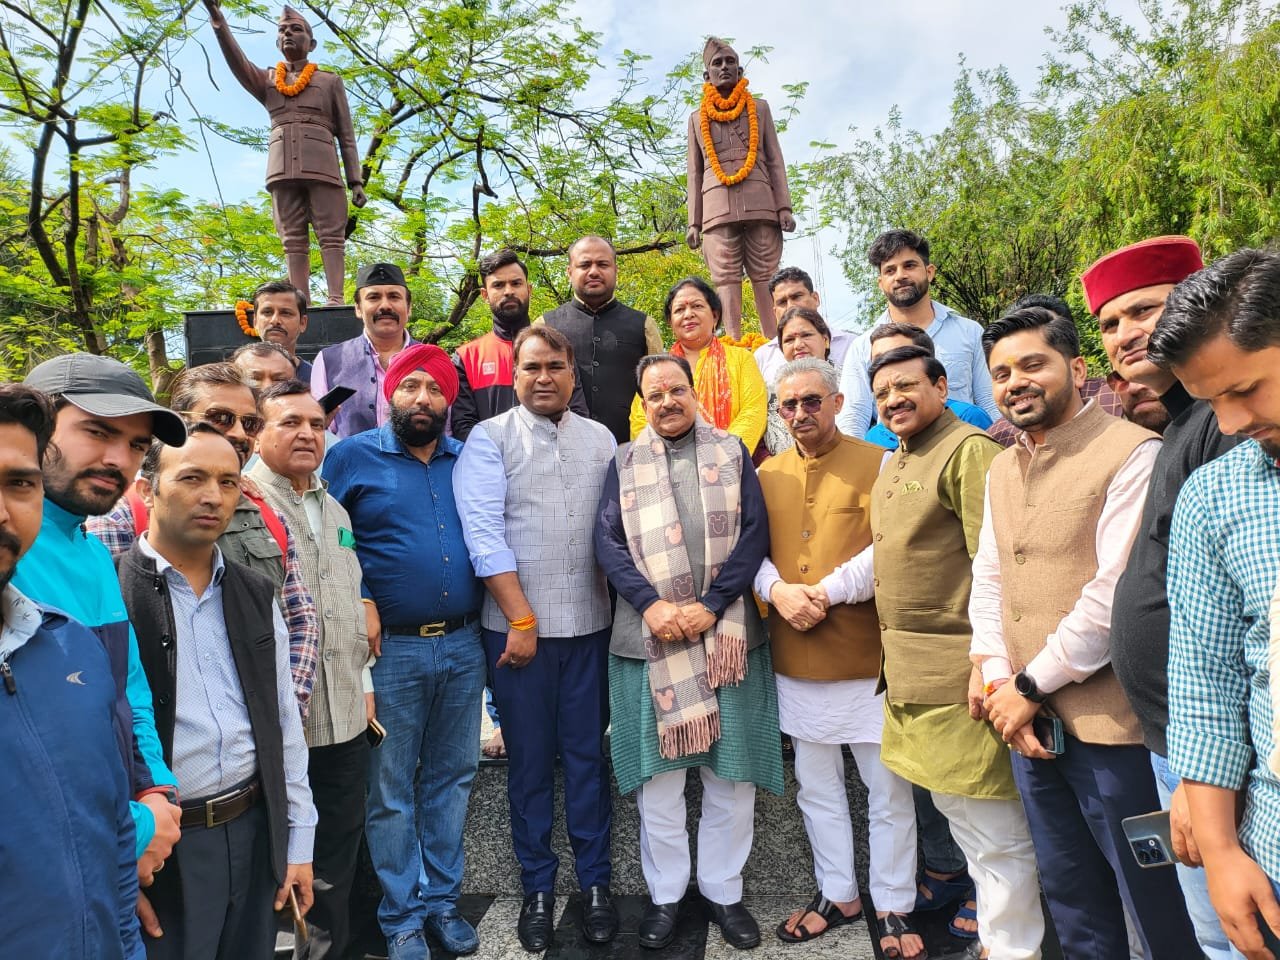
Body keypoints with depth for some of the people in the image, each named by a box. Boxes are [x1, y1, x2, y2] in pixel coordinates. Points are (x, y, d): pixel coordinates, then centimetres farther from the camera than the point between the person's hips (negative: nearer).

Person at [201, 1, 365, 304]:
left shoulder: (331, 81, 18)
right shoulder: (266, 80, 24)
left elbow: (347, 135, 12)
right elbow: (237, 63, 4)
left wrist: (356, 180, 0)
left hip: (322, 165, -2)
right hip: (282, 168, 2)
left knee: (331, 235, -12)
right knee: (293, 240, -5)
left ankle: (335, 301, -20)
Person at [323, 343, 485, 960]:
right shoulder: (352, 457, -3)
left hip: (463, 646, 4)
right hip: (392, 650, -3)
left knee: (452, 777, 15)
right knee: (391, 789, 9)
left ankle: (442, 900, 33)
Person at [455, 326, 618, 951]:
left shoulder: (601, 440, 9)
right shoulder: (490, 438, -2)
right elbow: (483, 532, -10)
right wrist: (521, 618, -12)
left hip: (590, 623, 3)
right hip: (517, 625, -2)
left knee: (588, 753, 11)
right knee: (529, 758, 10)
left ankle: (595, 882, 27)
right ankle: (537, 888, 27)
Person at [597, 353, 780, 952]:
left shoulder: (731, 452, 8)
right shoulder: (624, 463, 9)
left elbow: (754, 534, -1)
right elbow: (608, 542, 0)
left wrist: (711, 604, -12)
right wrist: (651, 604, -14)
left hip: (727, 636, 1)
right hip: (650, 635, 0)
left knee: (731, 775, 9)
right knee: (658, 776, 8)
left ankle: (722, 890, 29)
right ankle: (664, 895, 27)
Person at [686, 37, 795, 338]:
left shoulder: (759, 108, 19)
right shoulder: (697, 117, 19)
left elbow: (775, 160, 13)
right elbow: (693, 172, 15)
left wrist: (784, 207, 0)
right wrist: (693, 222, 5)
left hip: (760, 205, 0)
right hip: (717, 208, 0)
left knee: (765, 279, -5)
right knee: (726, 280, -8)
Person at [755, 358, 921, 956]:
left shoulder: (876, 464, -4)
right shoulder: (767, 475, 8)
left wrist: (826, 592, -20)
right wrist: (777, 589, -13)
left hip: (867, 655, -3)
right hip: (794, 660, 4)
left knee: (889, 789, 9)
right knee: (816, 786, 17)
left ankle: (894, 908, 29)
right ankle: (837, 894, 35)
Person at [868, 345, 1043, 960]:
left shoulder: (968, 451, -13)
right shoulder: (895, 465, 16)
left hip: (957, 676, -8)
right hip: (906, 670, 9)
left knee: (986, 823, 3)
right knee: (928, 793, 21)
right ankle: (947, 873, 41)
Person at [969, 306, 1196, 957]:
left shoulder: (1132, 453, -12)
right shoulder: (1001, 470, 11)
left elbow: (1119, 593, -19)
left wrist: (1031, 686, -13)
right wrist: (998, 680, -2)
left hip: (1112, 728, -6)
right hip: (1030, 727, 7)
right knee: (1072, 904, 22)